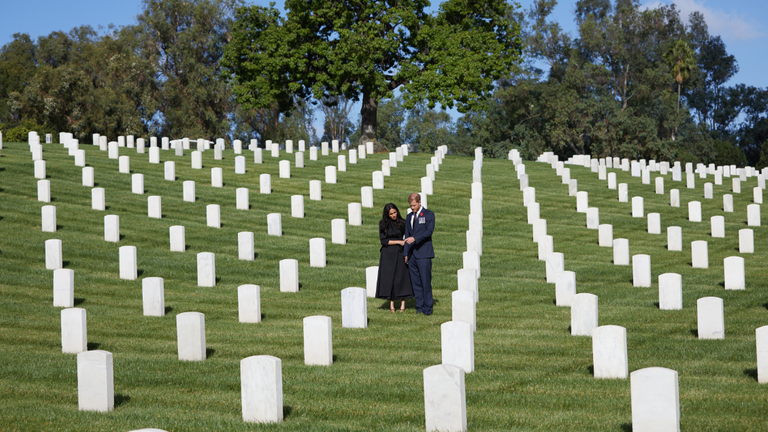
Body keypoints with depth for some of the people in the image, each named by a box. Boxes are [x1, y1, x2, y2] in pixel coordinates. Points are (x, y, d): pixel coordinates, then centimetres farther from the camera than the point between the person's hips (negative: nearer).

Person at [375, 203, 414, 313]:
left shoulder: (402, 223, 2)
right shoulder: (383, 224, 1)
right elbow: (383, 241, -4)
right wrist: (398, 242, -11)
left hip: (400, 254, 0)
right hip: (388, 254, 0)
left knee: (402, 277, -2)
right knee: (389, 278, -1)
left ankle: (403, 304, 5)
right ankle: (391, 305, 5)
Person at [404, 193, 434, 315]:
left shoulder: (429, 215, 1)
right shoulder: (409, 217, 18)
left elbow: (429, 231, -13)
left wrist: (415, 238, -24)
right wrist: (406, 253, 13)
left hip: (423, 254, -6)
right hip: (412, 255, 6)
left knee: (426, 282, -7)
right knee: (415, 282, 5)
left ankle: (428, 308, -1)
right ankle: (420, 306, 10)